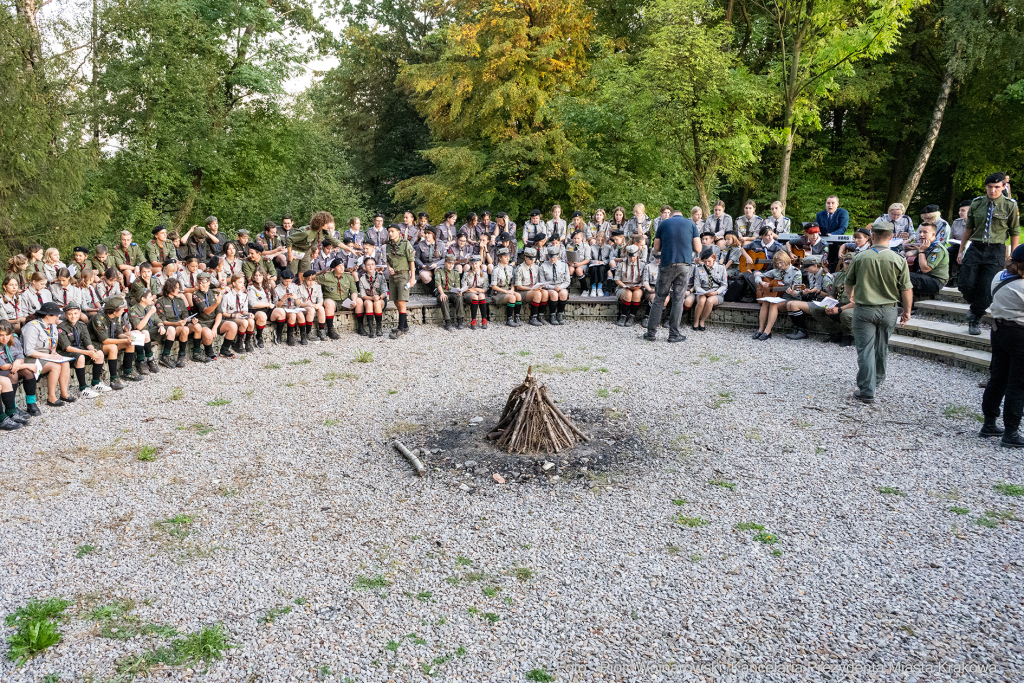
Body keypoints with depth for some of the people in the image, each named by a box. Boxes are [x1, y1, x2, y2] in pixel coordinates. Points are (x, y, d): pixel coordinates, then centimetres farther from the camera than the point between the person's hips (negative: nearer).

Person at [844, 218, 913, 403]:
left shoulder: (860, 258, -8)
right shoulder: (899, 260, -9)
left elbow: (849, 283, 7)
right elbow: (906, 290, -6)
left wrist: (851, 296, 28)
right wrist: (907, 311, 10)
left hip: (864, 310, -2)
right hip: (888, 310, 2)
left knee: (865, 350, 1)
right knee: (881, 349, 19)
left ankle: (867, 391, -3)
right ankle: (877, 381, 38)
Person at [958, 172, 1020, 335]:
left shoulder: (1010, 205, -1)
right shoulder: (976, 203, 5)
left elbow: (1015, 233, 3)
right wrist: (961, 250, 13)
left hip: (996, 251, -2)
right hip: (975, 248, 2)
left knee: (986, 289, -3)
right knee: (966, 285, -4)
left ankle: (975, 320, 16)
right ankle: (976, 309, 26)